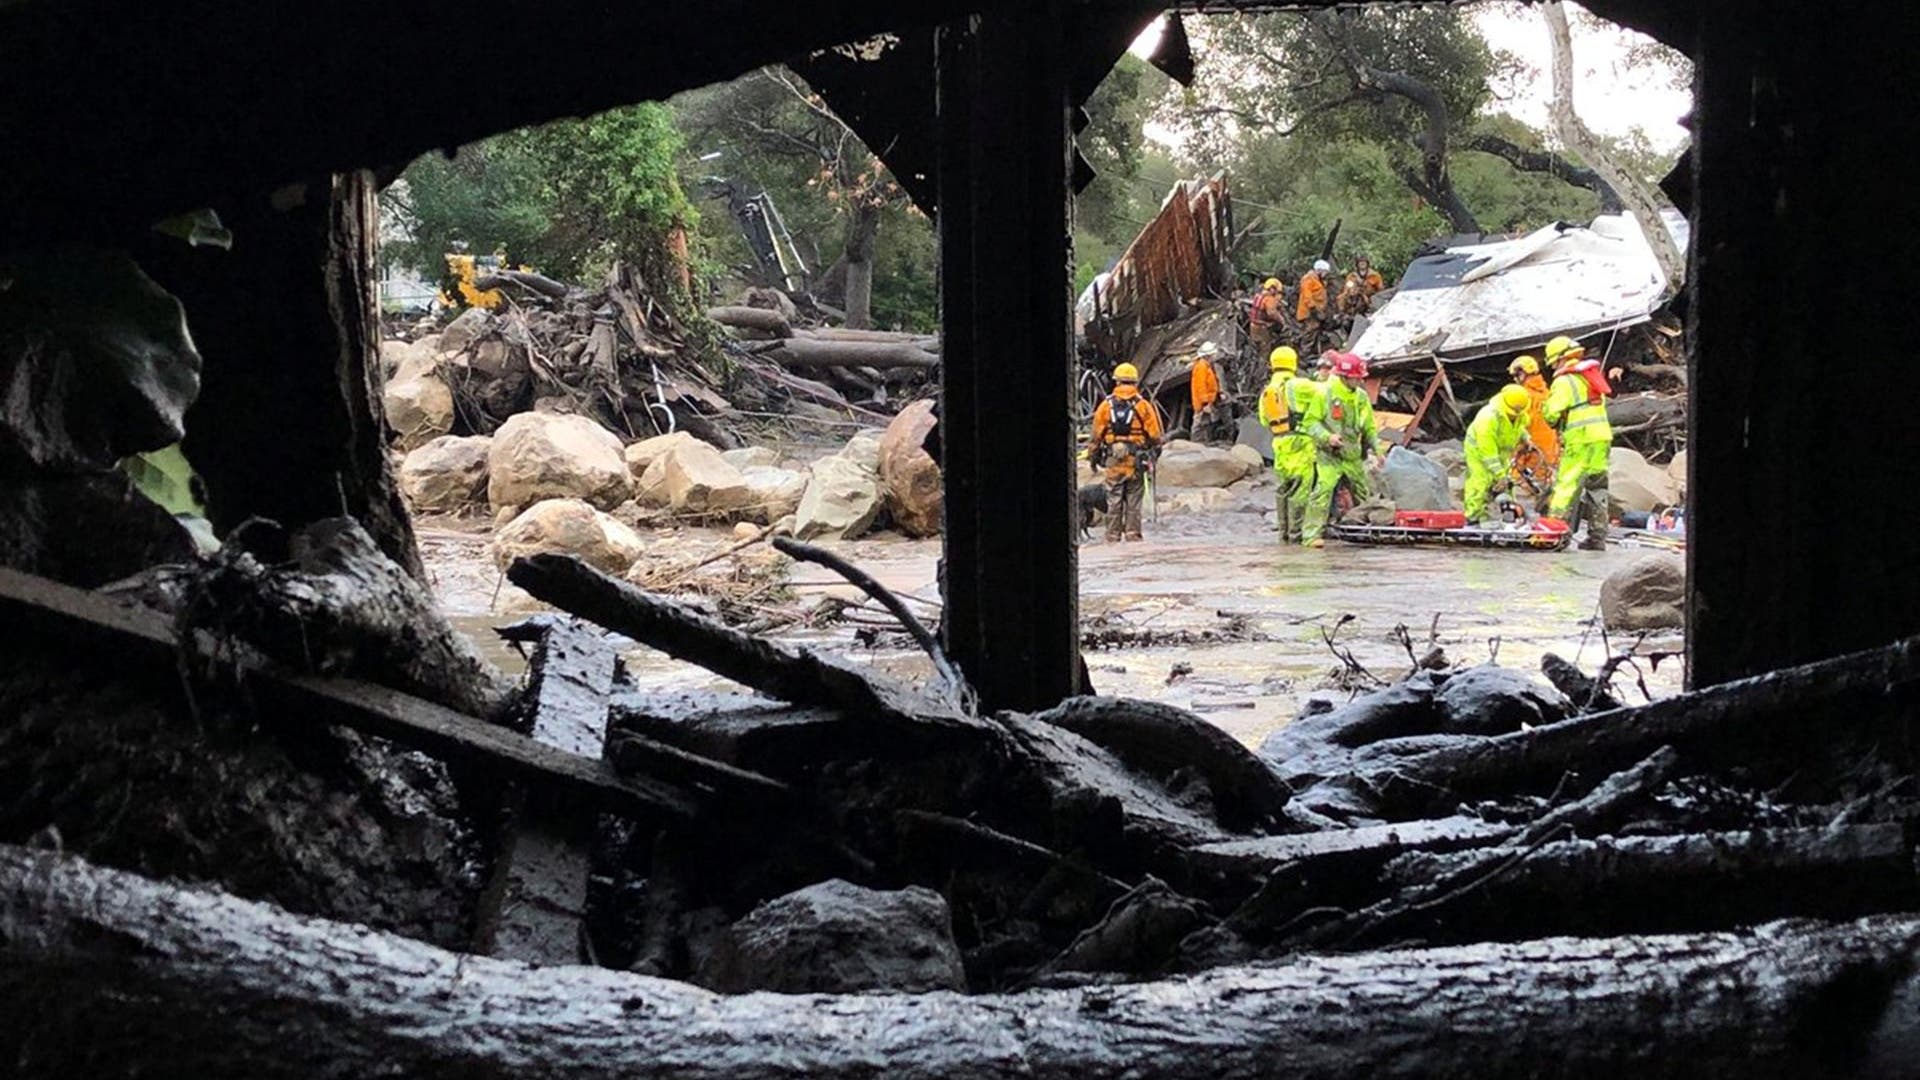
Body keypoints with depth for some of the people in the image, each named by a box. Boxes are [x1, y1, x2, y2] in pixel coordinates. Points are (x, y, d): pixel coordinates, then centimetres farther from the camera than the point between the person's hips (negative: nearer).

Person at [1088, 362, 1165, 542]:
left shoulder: (1106, 405, 0)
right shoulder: (1143, 405, -4)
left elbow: (1096, 434, 3)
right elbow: (1154, 435, -2)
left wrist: (1093, 456, 14)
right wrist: (1155, 452, 15)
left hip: (1113, 460, 1)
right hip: (1136, 460, -1)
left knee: (1113, 500, 7)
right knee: (1133, 500, 5)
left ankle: (1113, 536, 9)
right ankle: (1132, 534, 5)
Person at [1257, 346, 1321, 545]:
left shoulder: (1266, 392, 14)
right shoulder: (1296, 385, -9)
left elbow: (1264, 420, 23)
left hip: (1279, 443, 7)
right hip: (1299, 441, -7)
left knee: (1282, 489, 14)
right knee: (1300, 489, -4)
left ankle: (1284, 532, 19)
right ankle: (1296, 532, -5)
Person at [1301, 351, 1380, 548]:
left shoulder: (1361, 397, 9)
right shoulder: (1324, 393, -9)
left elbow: (1369, 428, 18)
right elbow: (1311, 421, -8)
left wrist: (1377, 448, 8)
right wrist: (1326, 437, -23)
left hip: (1353, 456, 6)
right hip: (1328, 456, -6)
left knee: (1364, 494, 13)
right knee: (1323, 491, -18)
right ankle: (1311, 534, -19)